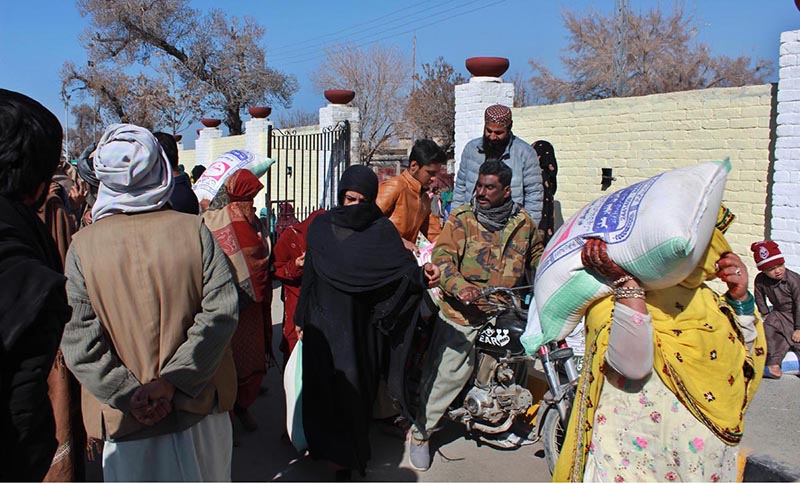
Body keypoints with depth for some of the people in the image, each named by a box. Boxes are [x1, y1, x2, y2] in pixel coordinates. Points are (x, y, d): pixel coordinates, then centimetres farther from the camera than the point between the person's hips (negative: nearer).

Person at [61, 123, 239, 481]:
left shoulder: (82, 245, -10)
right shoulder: (194, 230, -11)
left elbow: (78, 339, -14)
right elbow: (221, 308, -16)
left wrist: (128, 394, -11)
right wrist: (172, 381, -15)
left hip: (126, 415, 0)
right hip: (199, 405, 1)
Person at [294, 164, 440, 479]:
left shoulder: (382, 230, -6)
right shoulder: (321, 227, 1)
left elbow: (403, 267, -18)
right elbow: (310, 274, 6)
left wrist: (422, 275, -40)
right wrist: (301, 318, 11)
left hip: (360, 326, -2)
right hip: (323, 323, 3)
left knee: (352, 388, 2)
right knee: (321, 385, 10)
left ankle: (346, 456, 20)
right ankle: (321, 443, 31)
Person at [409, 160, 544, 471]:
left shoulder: (523, 222, 7)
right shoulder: (461, 219, -5)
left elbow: (536, 255, 24)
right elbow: (442, 256, -13)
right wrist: (458, 285, -30)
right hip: (463, 314, -4)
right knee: (447, 374, -2)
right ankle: (421, 432, 13)